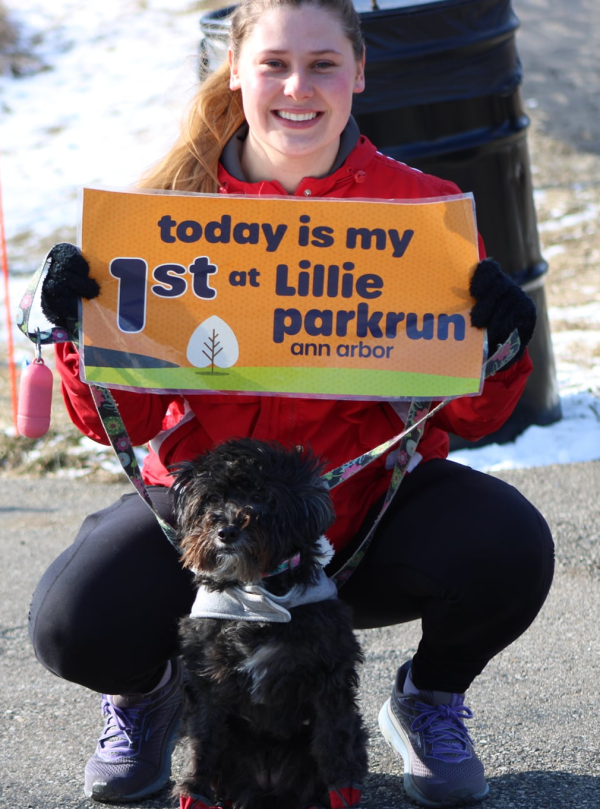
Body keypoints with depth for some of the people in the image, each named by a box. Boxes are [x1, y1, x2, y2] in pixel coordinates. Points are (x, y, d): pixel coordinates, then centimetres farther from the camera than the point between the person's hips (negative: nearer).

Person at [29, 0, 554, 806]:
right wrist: (81, 331, -22)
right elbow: (121, 421, -4)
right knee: (76, 625, -26)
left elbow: (466, 418, -2)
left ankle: (431, 697, 9)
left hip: (371, 496, 1)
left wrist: (497, 349, -23)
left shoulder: (419, 205, -5)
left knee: (507, 550, -28)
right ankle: (147, 689, 16)